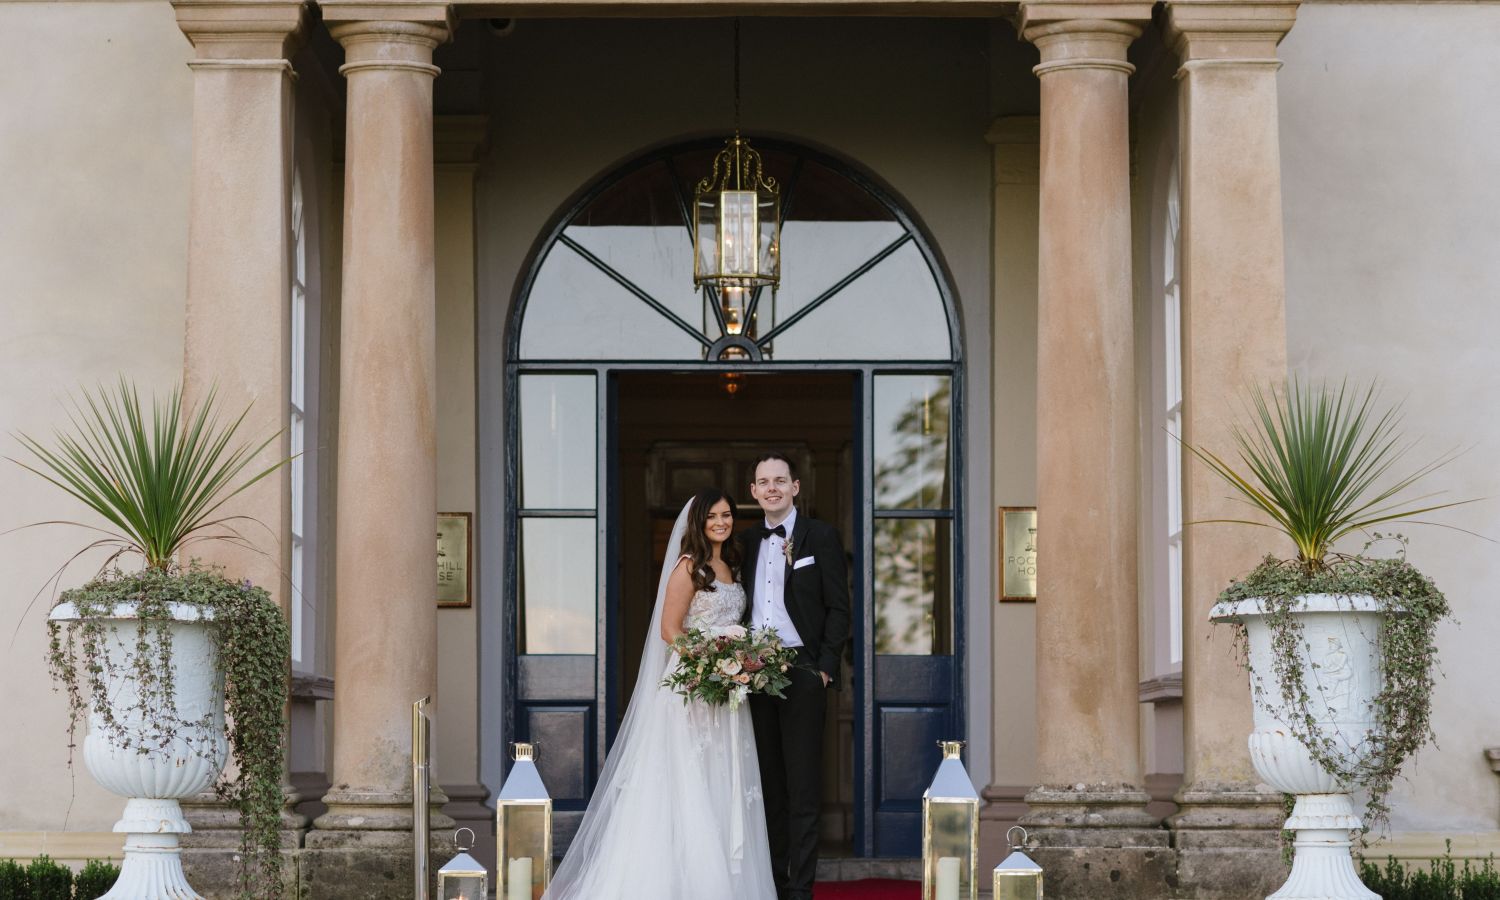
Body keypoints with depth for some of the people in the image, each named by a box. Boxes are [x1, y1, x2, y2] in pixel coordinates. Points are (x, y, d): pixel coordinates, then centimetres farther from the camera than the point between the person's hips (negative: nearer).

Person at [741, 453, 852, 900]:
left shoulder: (820, 536, 0)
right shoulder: (748, 541, 14)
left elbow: (838, 607, -2)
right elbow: (743, 607, 17)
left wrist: (826, 667, -10)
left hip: (802, 673, -5)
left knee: (803, 787, -5)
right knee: (769, 784, 8)